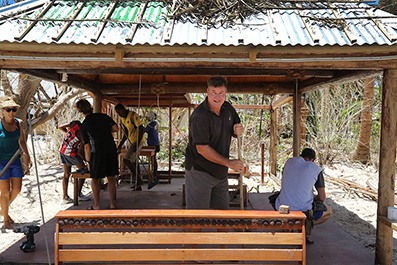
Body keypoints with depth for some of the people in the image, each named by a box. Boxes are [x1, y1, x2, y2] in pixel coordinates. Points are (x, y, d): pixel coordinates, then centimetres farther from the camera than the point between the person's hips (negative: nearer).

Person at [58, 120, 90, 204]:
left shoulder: (76, 123, -1)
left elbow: (60, 127, 9)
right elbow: (79, 152, -15)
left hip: (62, 150, 8)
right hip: (71, 153, -8)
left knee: (66, 174, 14)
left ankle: (65, 197, 18)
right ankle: (79, 194, 12)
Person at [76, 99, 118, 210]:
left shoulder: (83, 126, -3)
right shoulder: (104, 116, 5)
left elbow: (87, 146, -3)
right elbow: (116, 128, 0)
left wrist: (88, 161, 6)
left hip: (98, 153, -3)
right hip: (111, 150, 4)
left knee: (95, 179, 12)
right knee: (111, 178, 12)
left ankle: (97, 205, 17)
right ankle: (112, 203, 17)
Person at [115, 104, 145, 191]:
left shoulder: (133, 115, -16)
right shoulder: (122, 119, 12)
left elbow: (141, 129, -20)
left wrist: (137, 144, -26)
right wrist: (120, 144, 8)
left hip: (138, 142, -9)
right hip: (131, 143, 9)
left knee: (126, 160, -18)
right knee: (133, 163, 9)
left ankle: (139, 180, -11)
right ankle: (138, 187, 16)